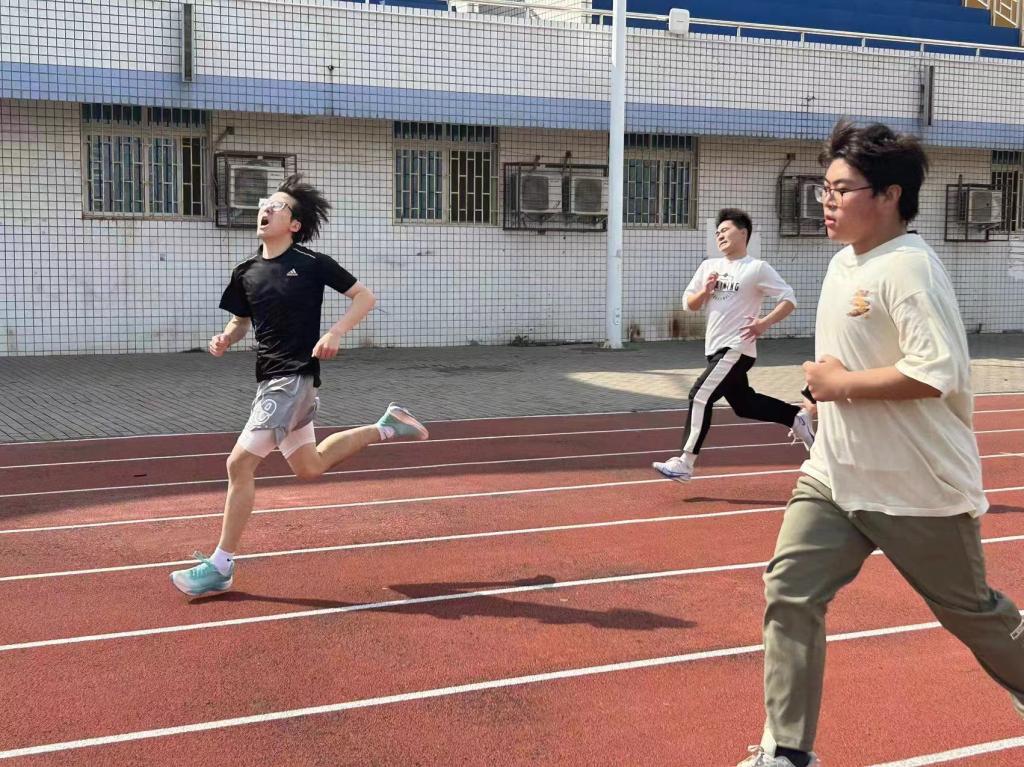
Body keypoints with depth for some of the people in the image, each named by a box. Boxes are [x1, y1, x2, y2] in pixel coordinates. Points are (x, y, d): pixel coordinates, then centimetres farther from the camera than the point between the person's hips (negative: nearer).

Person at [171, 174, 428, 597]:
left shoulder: (313, 263, -8)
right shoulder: (246, 272, 9)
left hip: (295, 377, -8)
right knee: (309, 466, 18)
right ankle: (386, 426, 33)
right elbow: (241, 321, 21)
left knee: (240, 463, -12)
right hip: (270, 378, 8)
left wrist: (335, 333, -17)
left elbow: (365, 297, -3)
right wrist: (224, 339, -2)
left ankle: (220, 566, -2)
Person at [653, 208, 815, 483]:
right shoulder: (709, 266, 11)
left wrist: (764, 323, -21)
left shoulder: (757, 268, -8)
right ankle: (797, 417, 35)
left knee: (700, 396, -14)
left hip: (737, 349, -8)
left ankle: (684, 462, -12)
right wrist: (705, 291, -8)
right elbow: (689, 304, 12)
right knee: (744, 404, 17)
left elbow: (789, 299, -10)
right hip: (716, 349, 8)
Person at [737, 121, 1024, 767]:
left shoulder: (910, 266, -20)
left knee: (971, 612, 12)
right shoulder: (843, 262, 8)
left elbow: (937, 372, -30)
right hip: (835, 477, 8)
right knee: (789, 592, -5)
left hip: (920, 489, -7)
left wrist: (840, 384, -22)